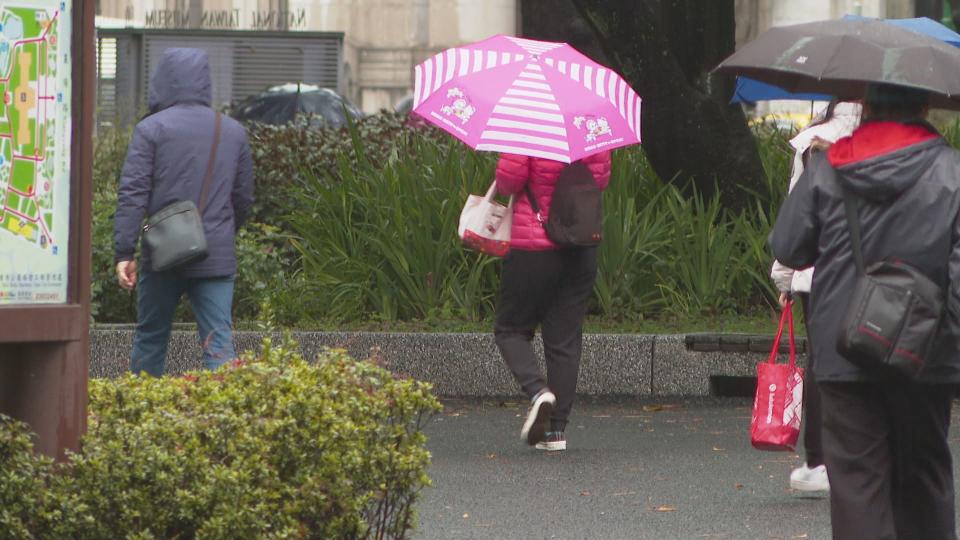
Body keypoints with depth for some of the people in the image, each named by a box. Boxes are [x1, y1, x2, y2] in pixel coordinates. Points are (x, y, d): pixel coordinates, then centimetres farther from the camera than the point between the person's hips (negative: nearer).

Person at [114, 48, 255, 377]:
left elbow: (132, 194, -9)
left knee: (150, 337, 12)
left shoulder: (152, 128, -3)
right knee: (219, 342, -2)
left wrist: (124, 252, -9)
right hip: (217, 259, 2)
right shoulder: (233, 132, 10)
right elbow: (244, 198, 16)